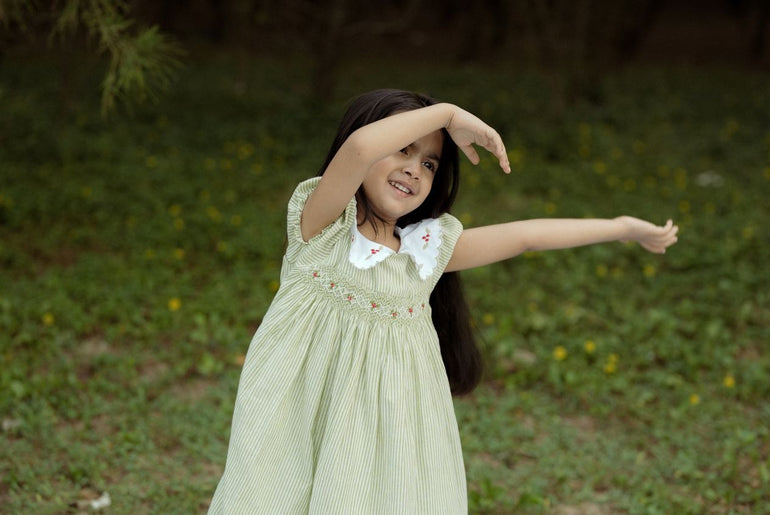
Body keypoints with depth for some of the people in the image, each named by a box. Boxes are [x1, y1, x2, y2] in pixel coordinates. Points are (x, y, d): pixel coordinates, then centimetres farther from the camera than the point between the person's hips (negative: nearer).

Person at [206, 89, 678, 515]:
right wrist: (447, 114, -17)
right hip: (310, 423, -4)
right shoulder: (323, 226, -9)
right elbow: (360, 146, -27)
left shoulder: (429, 247, 5)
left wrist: (623, 227, 15)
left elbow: (523, 235, 11)